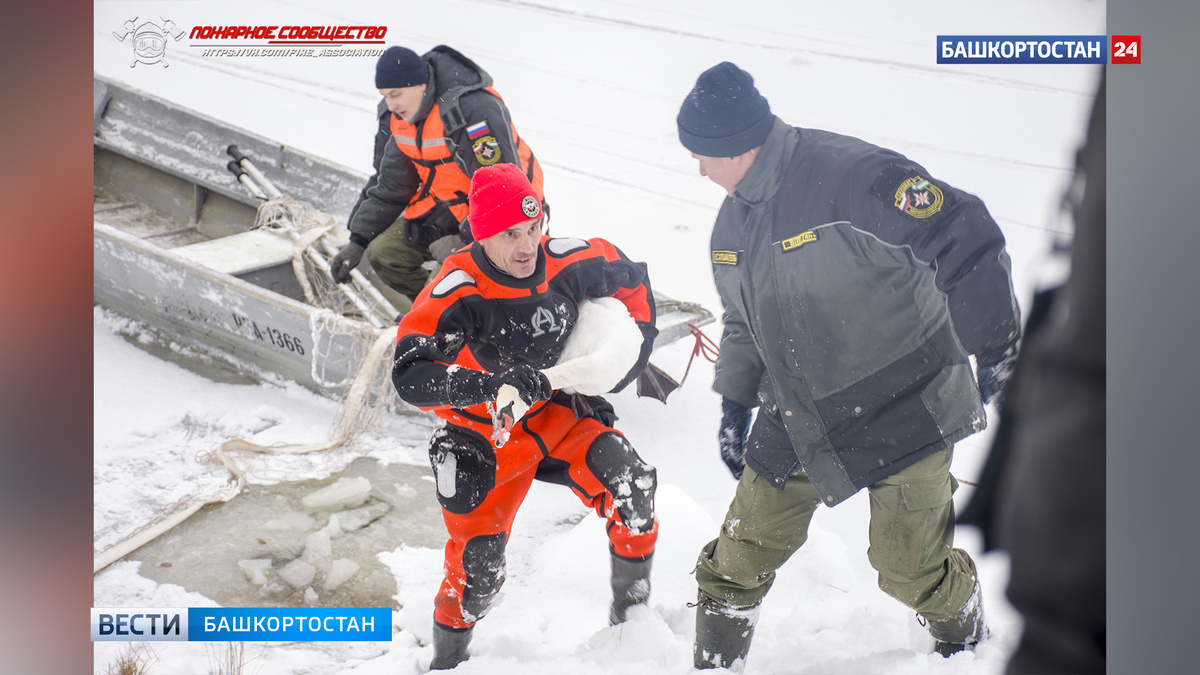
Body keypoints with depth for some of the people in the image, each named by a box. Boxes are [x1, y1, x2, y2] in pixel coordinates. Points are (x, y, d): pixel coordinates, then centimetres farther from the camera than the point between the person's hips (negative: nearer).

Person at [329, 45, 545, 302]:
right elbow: (389, 187, 9)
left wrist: (466, 239, -30)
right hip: (445, 207, 8)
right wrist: (358, 240, 2)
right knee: (382, 252, -4)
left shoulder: (474, 108, -29)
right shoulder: (395, 116, -2)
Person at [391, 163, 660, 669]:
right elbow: (409, 375, -37)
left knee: (632, 486, -19)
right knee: (476, 569, -6)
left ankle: (631, 617, 4)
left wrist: (631, 354, 2)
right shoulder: (459, 292, -27)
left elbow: (632, 281, 7)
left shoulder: (570, 262, -15)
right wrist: (492, 383, -48)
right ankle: (447, 658, 25)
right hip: (489, 438, -3)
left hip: (563, 415, 3)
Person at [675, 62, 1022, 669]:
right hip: (797, 418, 6)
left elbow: (964, 238, -20)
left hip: (904, 409, -6)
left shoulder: (849, 175, -23)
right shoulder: (732, 223, 5)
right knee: (739, 558, 4)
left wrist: (995, 347, -13)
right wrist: (734, 404, 16)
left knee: (909, 569, 2)